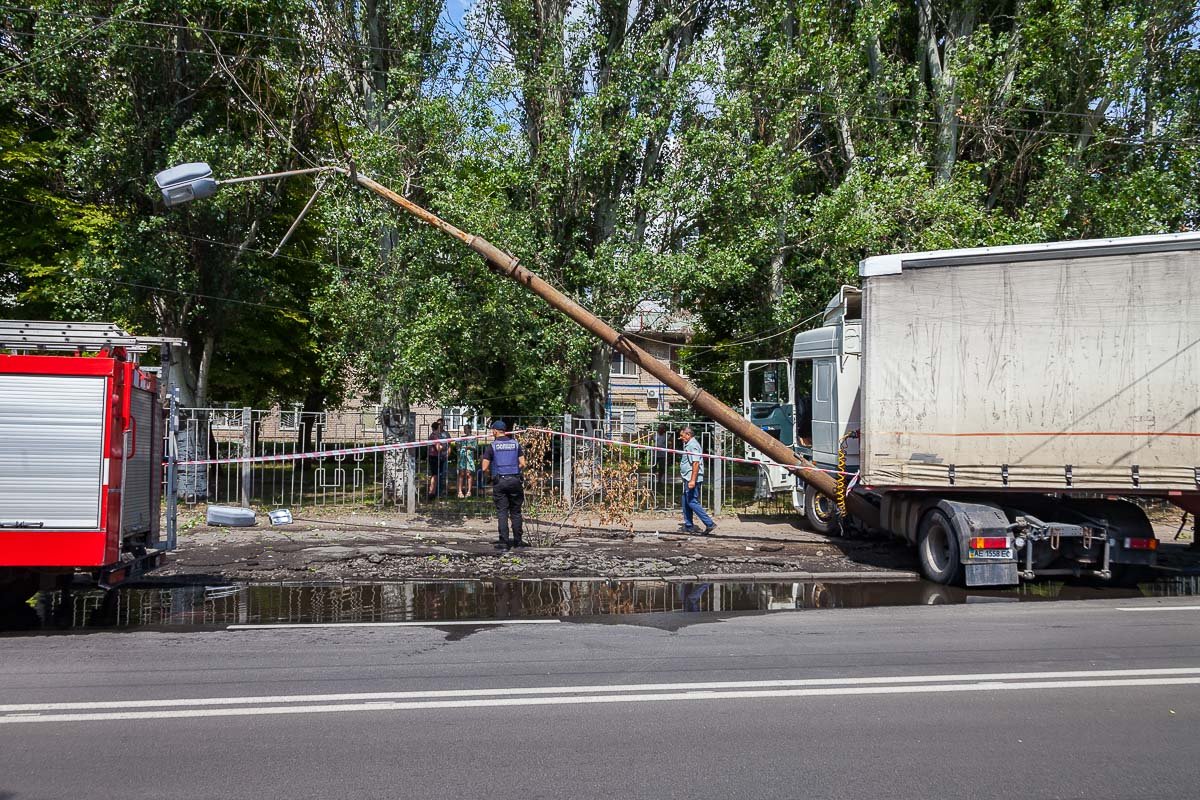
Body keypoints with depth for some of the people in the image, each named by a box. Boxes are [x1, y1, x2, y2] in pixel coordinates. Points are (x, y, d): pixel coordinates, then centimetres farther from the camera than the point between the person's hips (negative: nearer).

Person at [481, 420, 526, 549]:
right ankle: (517, 540, 12)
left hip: (499, 481, -2)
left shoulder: (492, 446, -2)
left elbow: (485, 468, -4)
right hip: (515, 480, 2)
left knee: (502, 512, 1)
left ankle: (504, 542, -3)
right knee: (516, 512, 10)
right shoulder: (515, 444, 6)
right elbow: (522, 464, 2)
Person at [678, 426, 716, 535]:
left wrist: (692, 480, -29)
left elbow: (695, 463, -25)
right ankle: (689, 526, 20)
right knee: (686, 502, 14)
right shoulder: (688, 445, 18)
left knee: (692, 502, -11)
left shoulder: (693, 445, -16)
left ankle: (709, 524, -12)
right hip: (689, 479, 11)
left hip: (692, 479, -11)